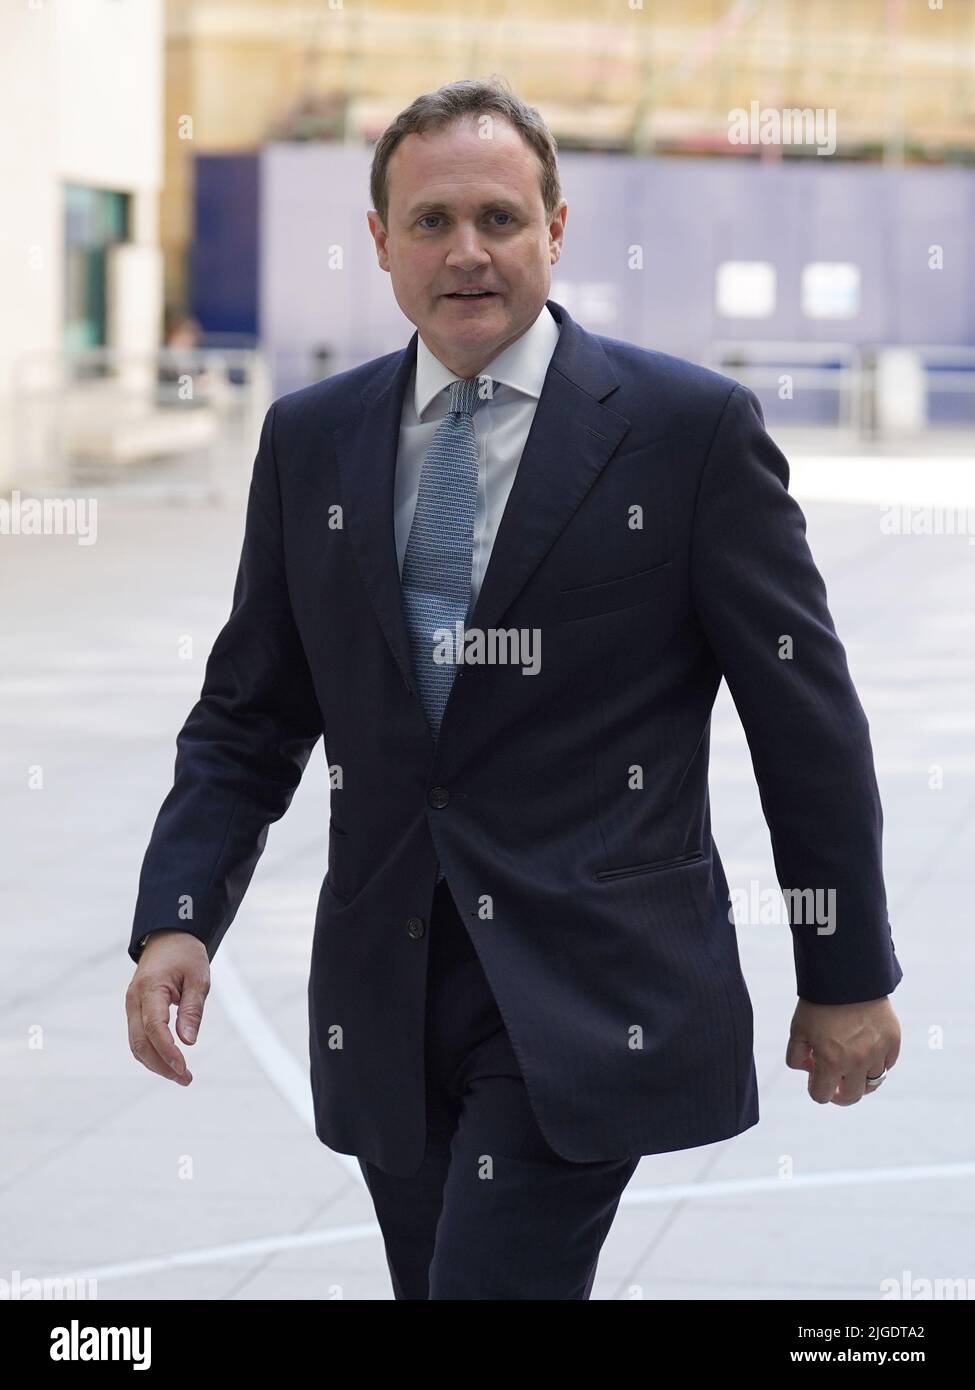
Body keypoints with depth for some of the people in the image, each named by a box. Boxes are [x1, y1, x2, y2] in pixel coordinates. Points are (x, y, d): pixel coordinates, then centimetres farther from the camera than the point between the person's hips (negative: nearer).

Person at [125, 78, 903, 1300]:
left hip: (591, 998, -4)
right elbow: (249, 716, 10)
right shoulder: (312, 441, 8)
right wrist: (177, 918, -5)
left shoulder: (691, 427, -5)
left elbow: (804, 714, -1)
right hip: (385, 1003, 5)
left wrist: (847, 975, 2)